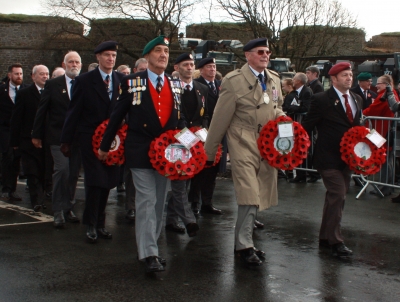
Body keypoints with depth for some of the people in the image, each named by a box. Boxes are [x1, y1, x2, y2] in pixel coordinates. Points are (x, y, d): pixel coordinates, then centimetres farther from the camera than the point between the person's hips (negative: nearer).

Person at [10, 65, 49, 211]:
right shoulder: (24, 94, 1)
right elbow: (16, 119, 0)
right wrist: (15, 141, -3)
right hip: (29, 141, -2)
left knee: (43, 172, 6)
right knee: (32, 173, -5)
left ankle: (39, 200, 16)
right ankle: (37, 201, -6)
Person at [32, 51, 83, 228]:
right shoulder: (53, 85, 3)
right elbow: (42, 111, 4)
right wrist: (36, 135, 3)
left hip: (79, 138, 2)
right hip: (58, 136, -2)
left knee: (73, 173, 7)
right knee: (62, 169, -12)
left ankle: (68, 209, 20)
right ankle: (58, 211, -4)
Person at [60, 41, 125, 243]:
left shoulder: (122, 80, 3)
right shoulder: (84, 81, -4)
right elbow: (73, 112, -2)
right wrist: (66, 140, -3)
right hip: (90, 137, -3)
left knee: (107, 182, 7)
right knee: (94, 182, -6)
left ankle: (100, 223, 19)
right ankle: (91, 225, 7)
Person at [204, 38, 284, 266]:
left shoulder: (274, 79, 9)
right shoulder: (234, 81, -9)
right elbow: (220, 119, -6)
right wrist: (210, 151, -3)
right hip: (244, 145, -6)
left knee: (260, 197, 10)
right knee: (249, 197, -12)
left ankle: (245, 238, 24)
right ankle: (244, 245, 0)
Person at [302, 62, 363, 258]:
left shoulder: (357, 99, 11)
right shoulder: (321, 100, -10)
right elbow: (307, 126, -8)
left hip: (347, 157, 7)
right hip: (329, 158, -7)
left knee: (335, 198, 14)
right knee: (338, 196, -13)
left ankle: (325, 237, 26)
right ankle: (335, 241, -4)